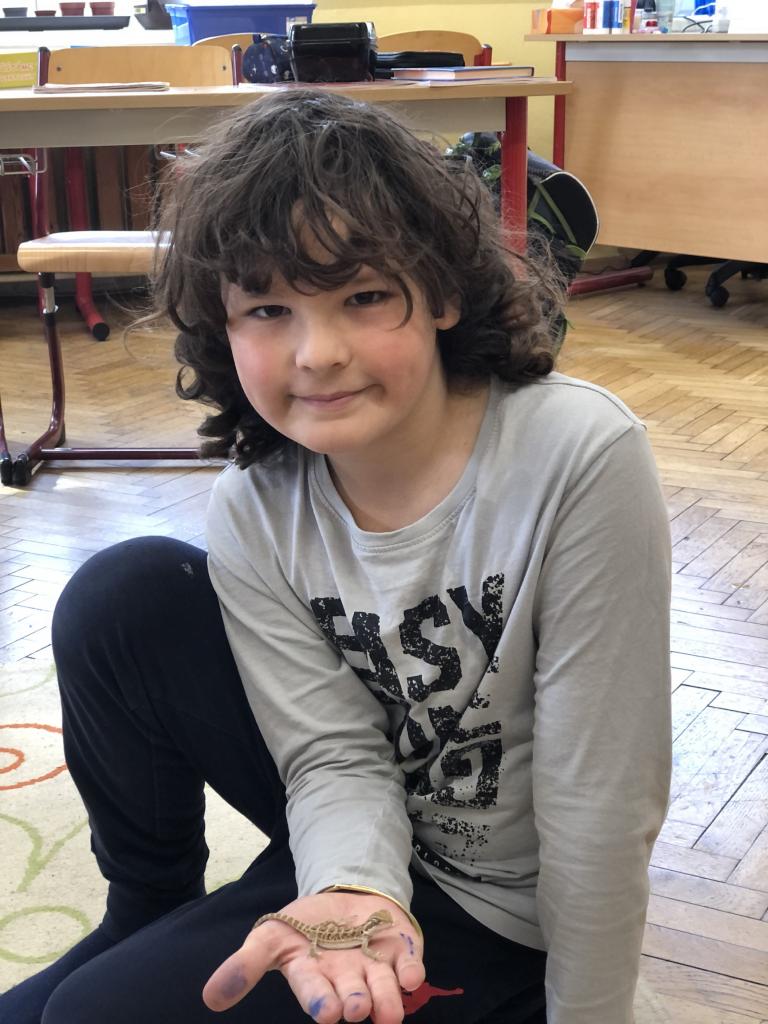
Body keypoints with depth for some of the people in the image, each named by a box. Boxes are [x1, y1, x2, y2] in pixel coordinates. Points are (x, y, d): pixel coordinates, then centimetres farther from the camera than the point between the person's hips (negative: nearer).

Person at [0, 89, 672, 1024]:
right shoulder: (254, 506, -13)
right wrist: (356, 891, -36)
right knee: (122, 597, -12)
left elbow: (600, 802, -24)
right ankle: (145, 917, 11)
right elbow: (336, 754, -15)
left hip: (490, 906, -4)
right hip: (358, 837, 5)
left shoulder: (579, 458, -29)